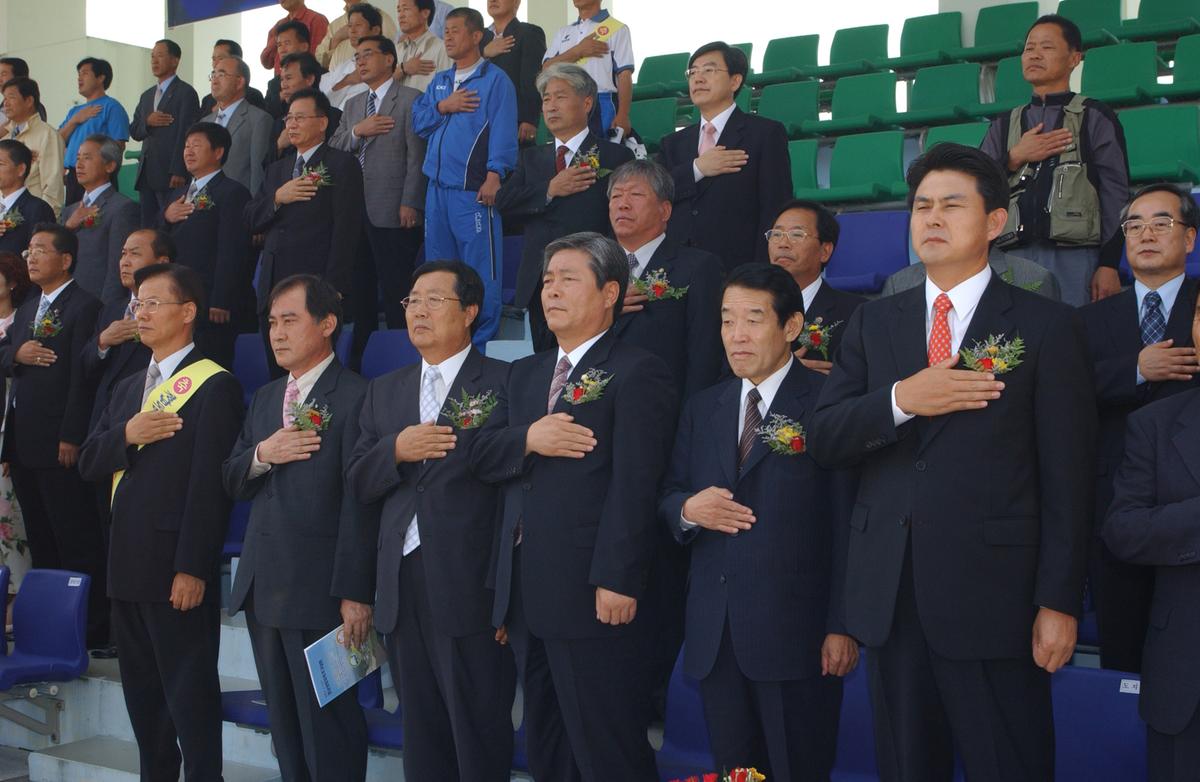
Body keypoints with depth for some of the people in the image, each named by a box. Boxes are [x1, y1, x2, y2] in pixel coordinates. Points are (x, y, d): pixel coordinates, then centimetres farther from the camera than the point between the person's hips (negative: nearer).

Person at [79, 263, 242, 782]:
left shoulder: (213, 386, -9)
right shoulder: (128, 388, 18)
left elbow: (209, 485, -15)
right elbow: (89, 463, 12)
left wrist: (192, 568, -20)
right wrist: (126, 436, -9)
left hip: (176, 569, -8)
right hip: (128, 565, 8)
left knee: (190, 693, -2)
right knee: (142, 692, 15)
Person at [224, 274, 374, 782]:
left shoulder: (355, 397, -10)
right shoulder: (265, 398, 16)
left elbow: (360, 503, -15)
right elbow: (232, 483, 16)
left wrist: (356, 593, -17)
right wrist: (261, 454, -6)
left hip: (319, 588, -8)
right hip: (262, 587, 8)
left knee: (327, 721, -1)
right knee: (283, 721, 14)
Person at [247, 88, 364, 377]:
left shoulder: (342, 164, -1)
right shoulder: (278, 168, 21)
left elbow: (346, 228, -9)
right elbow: (251, 220, 16)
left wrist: (333, 288, -16)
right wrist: (277, 198, -5)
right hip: (272, 289, 7)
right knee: (277, 373, 7)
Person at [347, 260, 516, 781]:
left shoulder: (504, 383, -3)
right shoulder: (384, 391, 16)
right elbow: (357, 483, 11)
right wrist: (396, 450, -10)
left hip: (470, 587, -5)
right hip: (401, 587, 6)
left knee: (480, 738, 0)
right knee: (420, 736, 14)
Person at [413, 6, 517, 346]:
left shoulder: (495, 80, -3)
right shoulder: (439, 82, 19)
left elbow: (503, 131, -11)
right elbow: (418, 122, 13)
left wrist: (494, 176, -21)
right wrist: (442, 107, -5)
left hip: (473, 189, -7)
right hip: (437, 187, 7)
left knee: (479, 267, -6)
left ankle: (481, 339, 1)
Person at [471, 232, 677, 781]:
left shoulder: (637, 372, -7)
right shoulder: (526, 373, 18)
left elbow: (634, 487, -15)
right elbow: (481, 454, 9)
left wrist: (617, 581, -21)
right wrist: (527, 440, -12)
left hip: (591, 593, -8)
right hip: (526, 594, 8)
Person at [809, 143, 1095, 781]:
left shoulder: (1046, 326, 0)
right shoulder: (873, 323, 12)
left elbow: (1066, 480, -3)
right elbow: (823, 441, 4)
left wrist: (1060, 602, -8)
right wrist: (901, 400, -13)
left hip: (992, 595, -4)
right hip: (889, 596, 4)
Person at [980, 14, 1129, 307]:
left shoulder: (1094, 117, 7)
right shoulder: (1004, 124, 19)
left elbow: (1114, 193, 1)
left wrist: (1109, 264, -7)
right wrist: (1014, 159, -3)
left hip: (1074, 258, -3)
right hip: (1013, 258, 3)